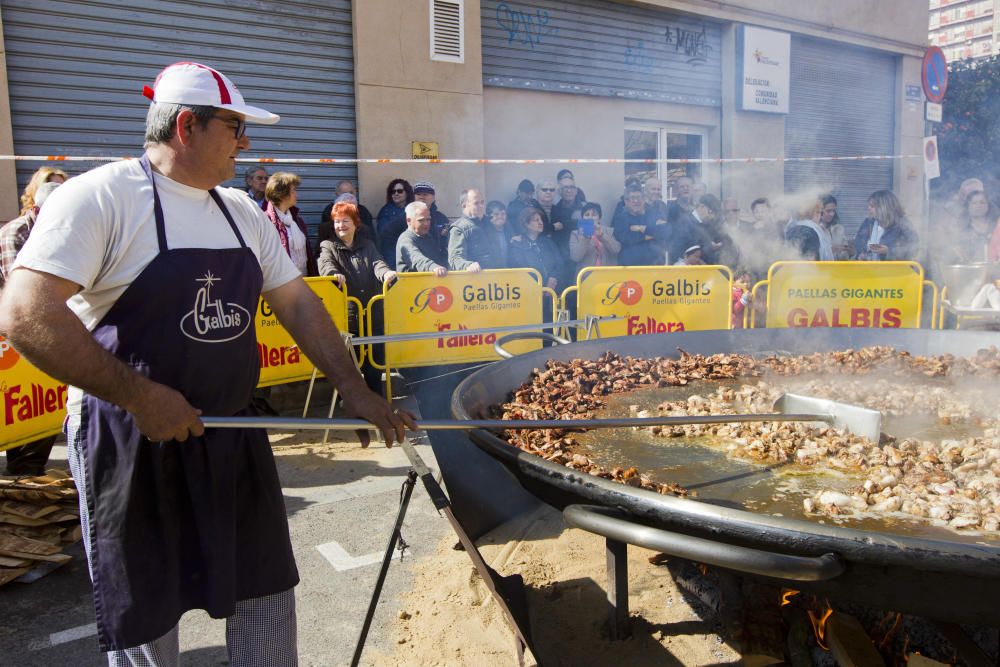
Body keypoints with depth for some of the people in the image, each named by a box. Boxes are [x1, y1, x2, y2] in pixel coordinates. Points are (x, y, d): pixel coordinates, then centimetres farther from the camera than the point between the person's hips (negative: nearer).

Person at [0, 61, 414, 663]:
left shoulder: (242, 212, 8)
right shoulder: (101, 197, -12)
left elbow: (297, 302, 9)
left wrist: (356, 392, 3)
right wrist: (139, 397, -22)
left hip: (233, 438, 6)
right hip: (132, 445, -5)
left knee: (267, 591, 15)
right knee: (145, 619, 12)